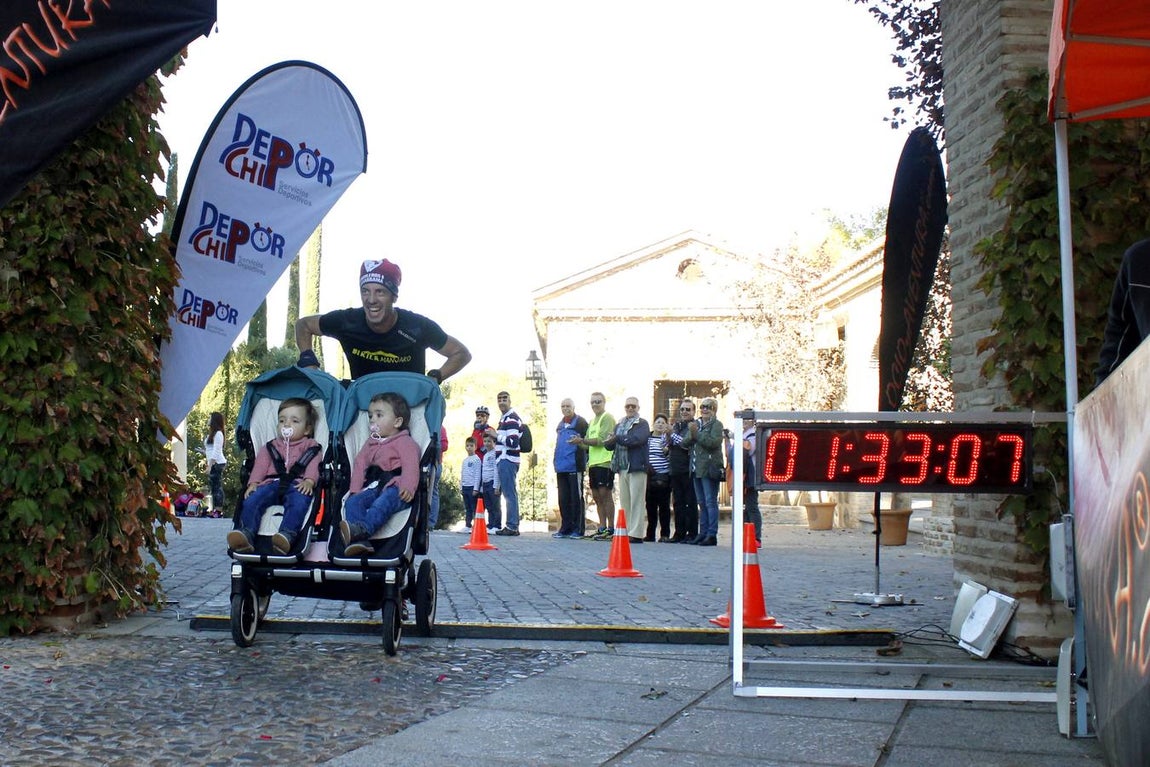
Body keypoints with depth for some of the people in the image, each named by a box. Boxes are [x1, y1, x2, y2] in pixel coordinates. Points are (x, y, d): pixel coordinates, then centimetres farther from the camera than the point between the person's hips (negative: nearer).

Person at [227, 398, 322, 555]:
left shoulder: (311, 447, 24)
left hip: (297, 485, -3)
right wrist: (253, 483, -1)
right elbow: (260, 465, 19)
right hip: (271, 483, 3)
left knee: (298, 503, -39)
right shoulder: (271, 447, 33)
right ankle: (246, 533, -45)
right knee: (252, 501, -27)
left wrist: (309, 481, -15)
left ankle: (287, 535, -59)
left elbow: (314, 466, 7)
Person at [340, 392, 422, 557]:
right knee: (352, 502, -22)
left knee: (382, 503, -38)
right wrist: (355, 490, 4)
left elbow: (410, 466, -8)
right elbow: (360, 464, 21)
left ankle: (362, 529, -64)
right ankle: (358, 542, -43)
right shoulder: (371, 443, 30)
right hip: (372, 487, 6)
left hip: (394, 487, -6)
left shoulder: (405, 442, 8)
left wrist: (407, 487, -27)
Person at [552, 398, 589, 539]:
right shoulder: (560, 424, 20)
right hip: (561, 467, 7)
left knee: (576, 498, -4)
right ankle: (565, 528, 14)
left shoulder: (580, 422, -2)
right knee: (563, 499, 8)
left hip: (574, 467, -7)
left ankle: (578, 529, 0)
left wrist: (580, 441, -26)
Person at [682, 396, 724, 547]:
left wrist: (697, 433, -16)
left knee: (711, 502, -7)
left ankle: (712, 535, -7)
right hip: (697, 469, 7)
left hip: (710, 469, -7)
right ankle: (703, 533, 16)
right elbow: (685, 442, 9)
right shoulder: (695, 424, 17)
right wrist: (691, 434, -11)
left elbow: (714, 442, -18)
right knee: (702, 503, 11)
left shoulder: (716, 424, -2)